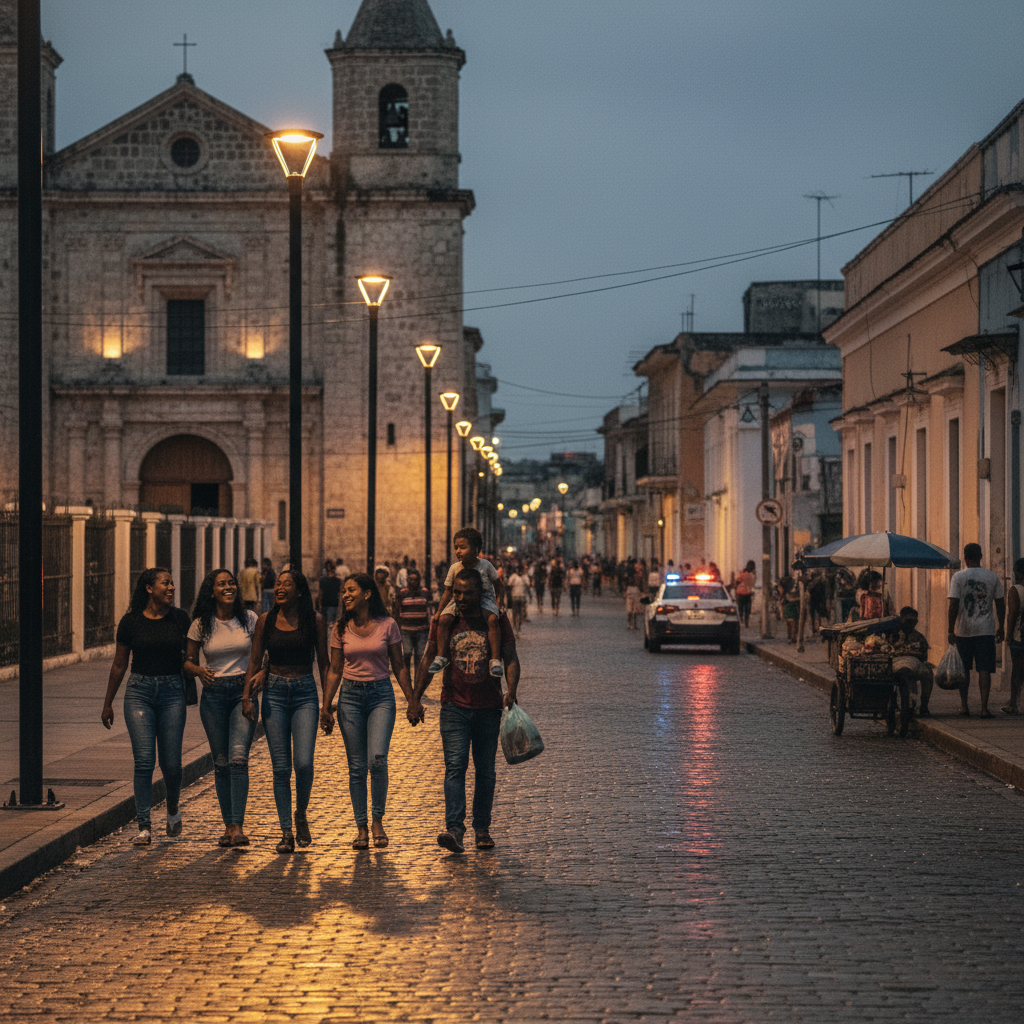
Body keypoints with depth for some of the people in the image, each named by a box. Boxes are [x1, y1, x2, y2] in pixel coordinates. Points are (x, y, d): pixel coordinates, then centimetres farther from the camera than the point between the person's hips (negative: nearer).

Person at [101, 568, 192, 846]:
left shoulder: (180, 618, 3)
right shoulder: (131, 621, 0)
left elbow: (190, 654, 16)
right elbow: (119, 665, 9)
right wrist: (108, 703, 13)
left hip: (172, 692, 1)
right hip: (139, 692, -1)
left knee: (171, 762, 0)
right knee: (144, 760, -10)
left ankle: (173, 807, 30)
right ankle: (144, 826, -3)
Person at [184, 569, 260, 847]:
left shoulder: (249, 619, 2)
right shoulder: (201, 624, 2)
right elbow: (188, 659, 10)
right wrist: (199, 671, -12)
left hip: (243, 691, -1)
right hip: (213, 694, 1)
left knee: (238, 757, -16)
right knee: (221, 761, 3)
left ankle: (238, 826, -17)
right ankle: (228, 825, 12)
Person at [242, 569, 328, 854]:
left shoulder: (315, 621, 0)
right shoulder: (265, 620, 4)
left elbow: (323, 663, 5)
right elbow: (255, 661, 8)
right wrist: (247, 696, -2)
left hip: (305, 694, -1)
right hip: (274, 694, 1)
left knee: (303, 763, -14)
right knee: (281, 767, 0)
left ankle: (301, 815, 14)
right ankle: (287, 833, 6)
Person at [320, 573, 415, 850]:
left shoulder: (387, 625, -1)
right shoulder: (341, 629, 4)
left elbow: (399, 666, 6)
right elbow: (335, 671, 9)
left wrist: (411, 700, 5)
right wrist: (325, 708, 6)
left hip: (381, 694, -2)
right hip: (350, 695, 2)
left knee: (377, 759, -17)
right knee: (357, 766, 1)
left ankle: (378, 822, -2)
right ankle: (361, 827, 9)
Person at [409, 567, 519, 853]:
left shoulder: (497, 621, 1)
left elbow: (511, 659, -2)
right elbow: (429, 660, 5)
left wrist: (511, 692, -19)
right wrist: (415, 698, -4)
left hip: (489, 708, 1)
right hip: (454, 707, -1)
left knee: (485, 771, 8)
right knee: (455, 767, -13)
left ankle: (482, 830, 18)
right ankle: (455, 830, -22)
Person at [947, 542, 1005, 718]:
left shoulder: (958, 577, -4)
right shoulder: (992, 577, 3)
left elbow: (953, 605, -9)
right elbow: (1000, 604, 7)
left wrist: (951, 630, -5)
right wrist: (1000, 627, 17)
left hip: (964, 630, -1)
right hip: (986, 630, 1)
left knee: (963, 669, 13)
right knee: (984, 670, 0)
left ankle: (964, 705, 17)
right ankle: (984, 708, -6)